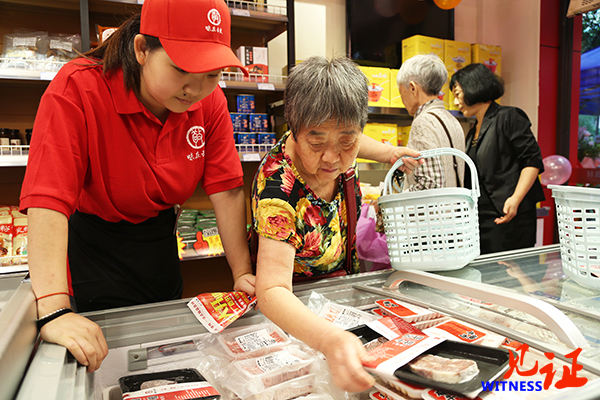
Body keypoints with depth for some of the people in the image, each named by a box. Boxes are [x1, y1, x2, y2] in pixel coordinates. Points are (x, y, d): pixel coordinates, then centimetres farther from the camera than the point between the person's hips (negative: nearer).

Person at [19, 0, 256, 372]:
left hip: (159, 237, 5)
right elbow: (48, 200, -34)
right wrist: (54, 311, -40)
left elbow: (227, 190, -13)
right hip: (93, 241, -4)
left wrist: (243, 272, -16)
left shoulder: (210, 101, -15)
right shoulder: (77, 90, -27)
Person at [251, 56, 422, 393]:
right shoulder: (279, 188, -38)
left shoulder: (339, 149, -19)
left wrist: (388, 152, 3)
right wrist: (331, 339, -59)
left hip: (344, 284, 6)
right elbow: (272, 291, -44)